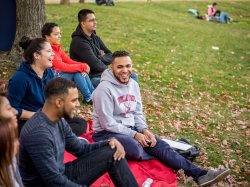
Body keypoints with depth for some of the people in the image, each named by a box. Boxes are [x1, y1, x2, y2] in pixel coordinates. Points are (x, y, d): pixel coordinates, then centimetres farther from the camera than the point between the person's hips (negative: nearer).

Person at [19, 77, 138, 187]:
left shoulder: (59, 121, 0)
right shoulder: (38, 133, -28)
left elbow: (81, 149, 11)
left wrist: (109, 143, -4)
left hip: (61, 175, 9)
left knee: (112, 153, 1)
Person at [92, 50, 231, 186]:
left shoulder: (133, 84, 5)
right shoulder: (105, 88, -19)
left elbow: (137, 113, 12)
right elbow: (108, 123, -20)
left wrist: (144, 130, -8)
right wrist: (134, 134, -19)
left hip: (130, 128, 7)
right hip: (107, 133, -7)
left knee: (160, 144, -11)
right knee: (133, 147, -37)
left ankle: (199, 174, -15)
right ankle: (156, 155, -4)